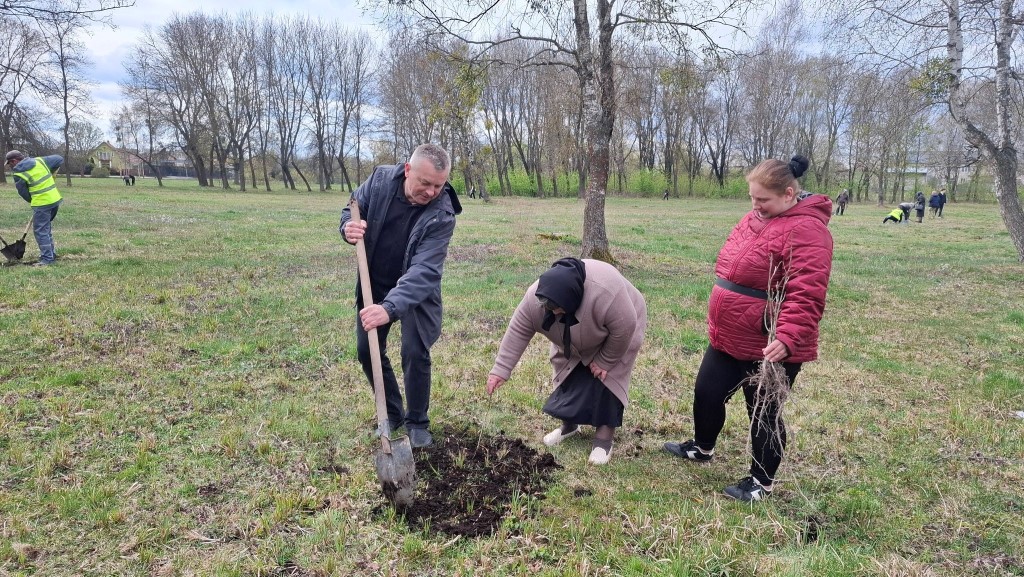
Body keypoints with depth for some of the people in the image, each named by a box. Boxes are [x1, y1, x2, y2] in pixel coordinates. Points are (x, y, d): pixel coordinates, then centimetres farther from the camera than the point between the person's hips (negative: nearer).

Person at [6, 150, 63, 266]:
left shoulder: (18, 174, -8)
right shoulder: (39, 161, 6)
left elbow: (24, 193, 1)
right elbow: (59, 159, 12)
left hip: (42, 204, -7)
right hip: (55, 199, 8)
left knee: (40, 231, -1)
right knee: (46, 228, 20)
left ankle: (47, 259, -2)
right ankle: (51, 254, 27)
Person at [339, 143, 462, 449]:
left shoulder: (442, 214, -28)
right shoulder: (380, 179, -17)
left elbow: (423, 270, -37)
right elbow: (352, 210, -1)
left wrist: (390, 308, -50)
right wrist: (349, 228, -26)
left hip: (417, 291, -4)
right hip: (374, 284, 4)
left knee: (415, 353, -10)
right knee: (367, 351, 9)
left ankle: (417, 423, 14)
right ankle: (393, 414, 28)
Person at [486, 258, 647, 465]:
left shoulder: (606, 294, -44)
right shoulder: (535, 297, -30)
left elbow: (623, 330, -31)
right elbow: (518, 331, -22)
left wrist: (605, 361, -21)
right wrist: (501, 370, -24)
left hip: (613, 337, -4)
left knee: (605, 379, -11)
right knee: (568, 376, 6)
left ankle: (605, 436, -1)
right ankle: (569, 424, 23)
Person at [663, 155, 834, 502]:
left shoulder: (805, 230, -20)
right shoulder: (756, 219, 9)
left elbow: (806, 294, -28)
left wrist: (787, 338, -37)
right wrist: (719, 323, 23)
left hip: (770, 348, -9)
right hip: (728, 338, 9)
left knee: (764, 414, 8)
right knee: (707, 392, 21)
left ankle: (762, 483, 28)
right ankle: (702, 448, 46)